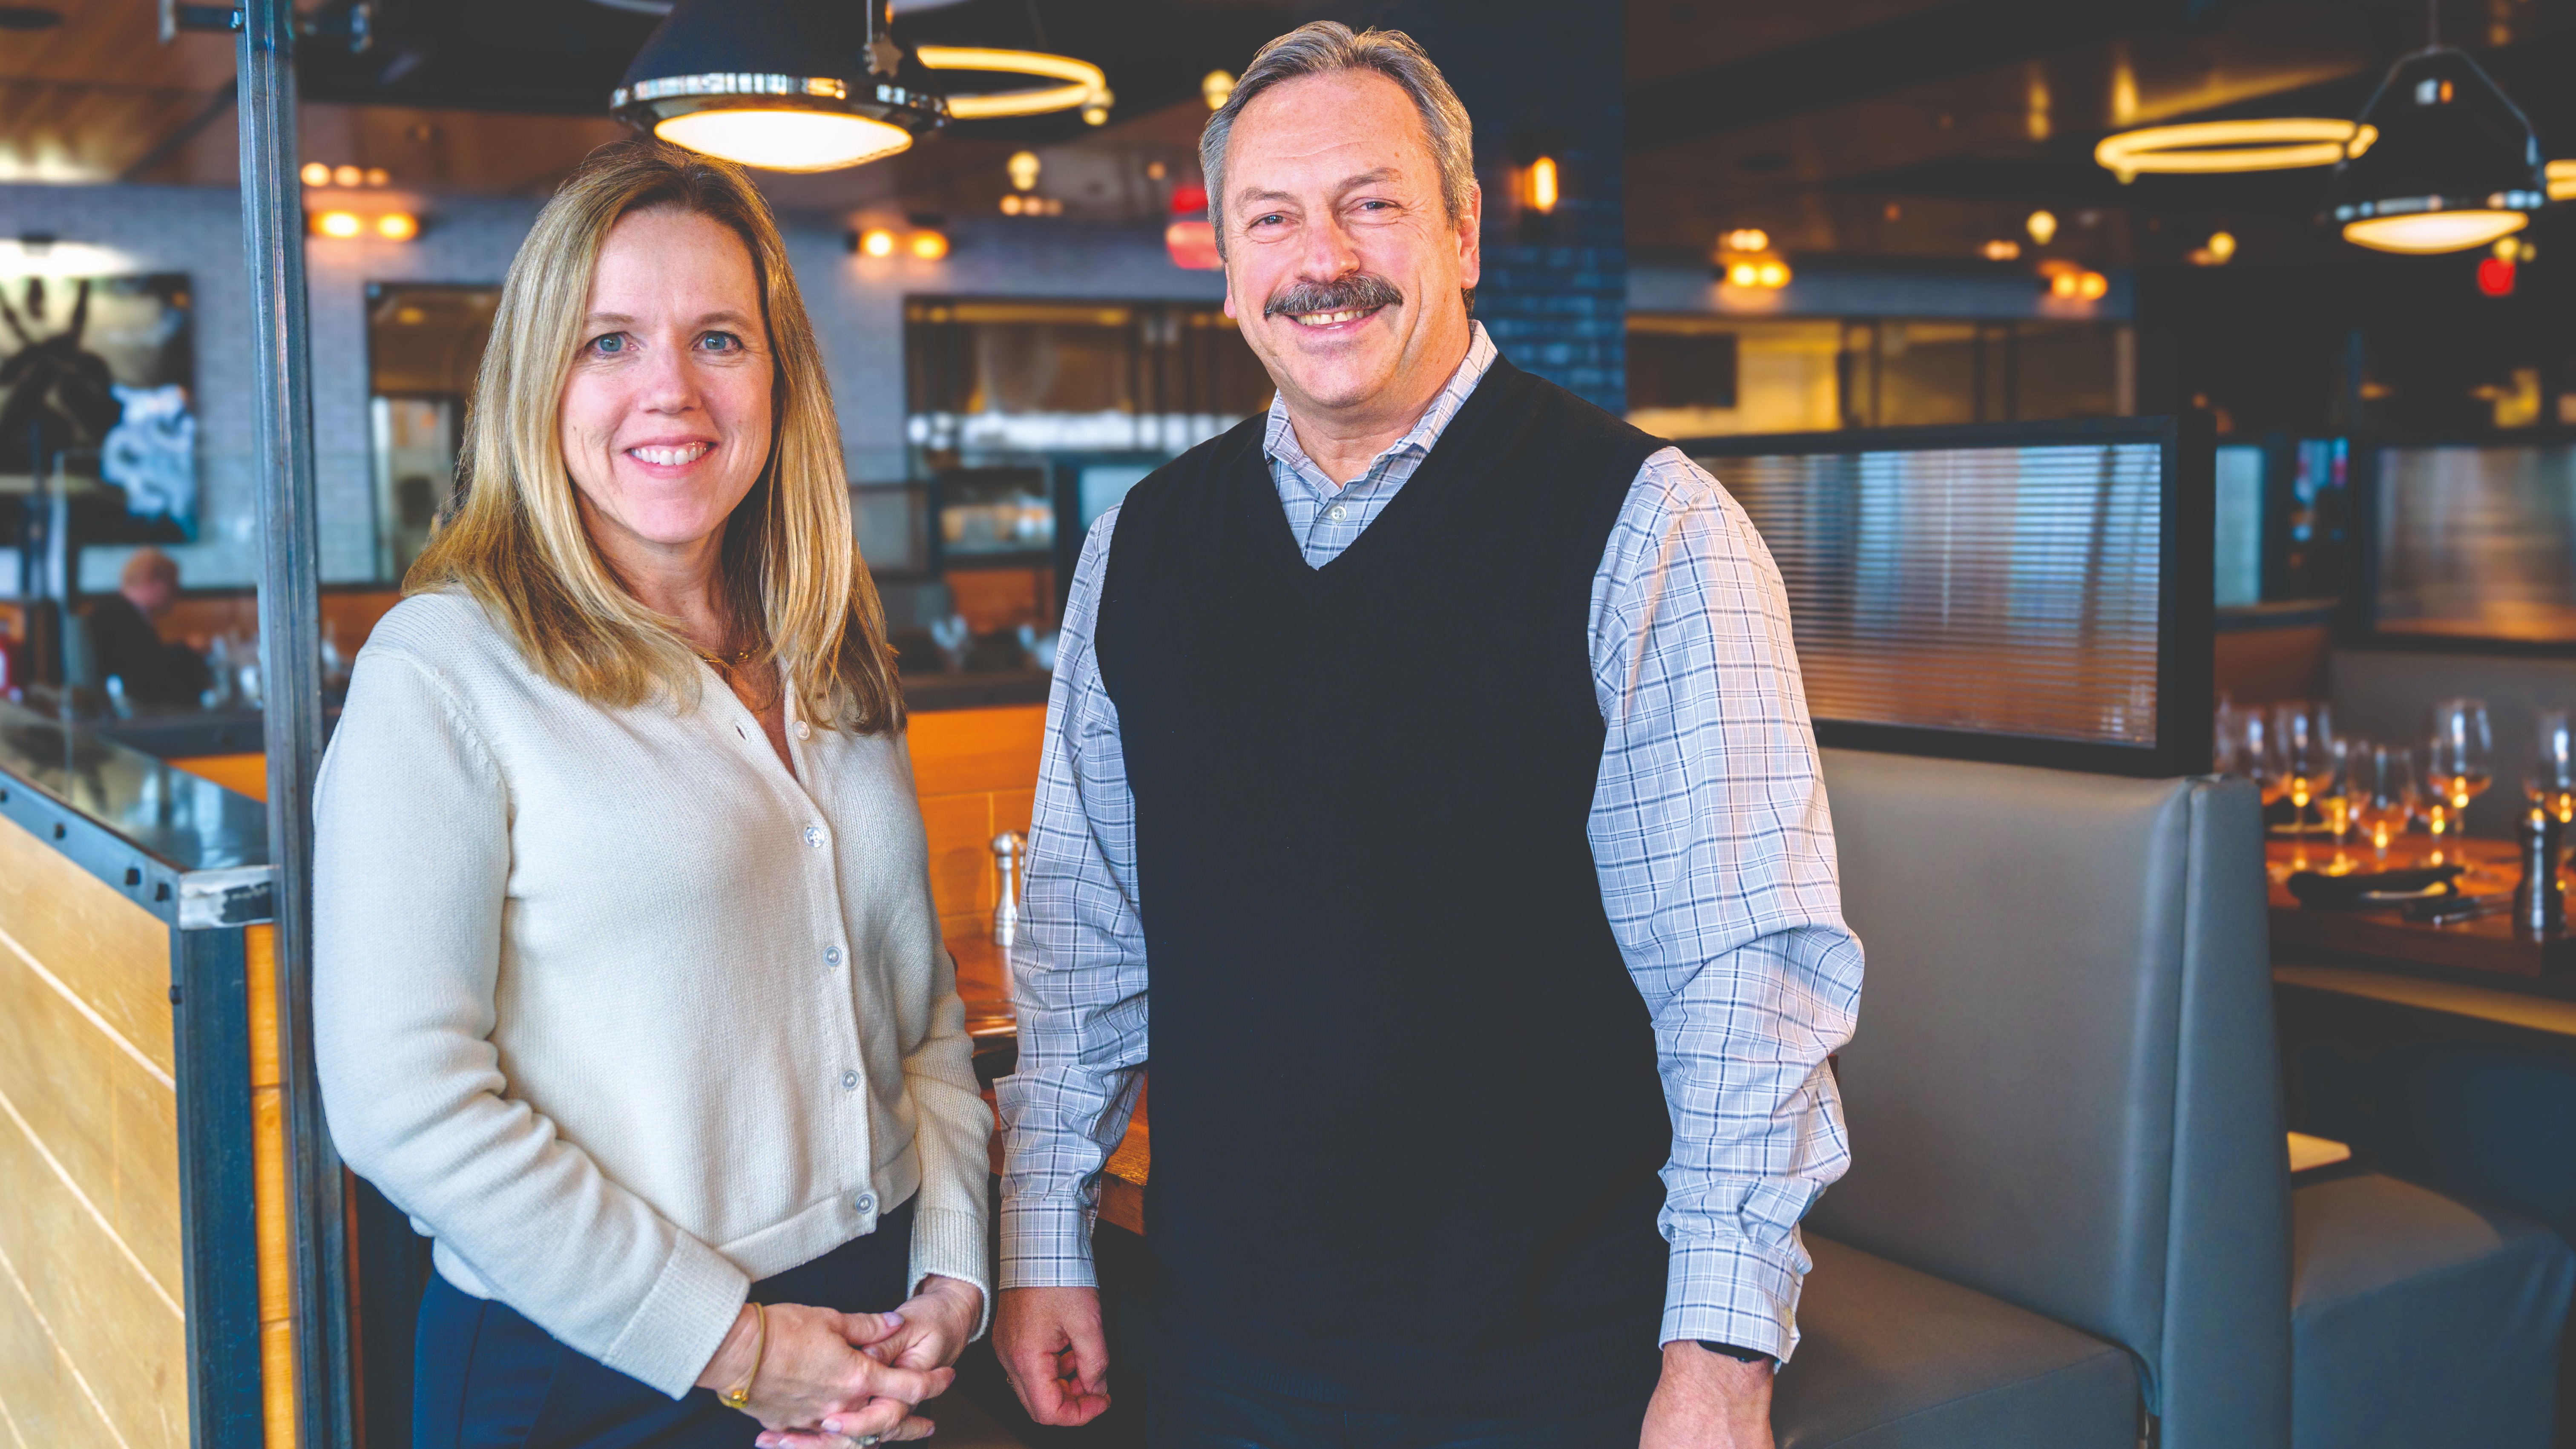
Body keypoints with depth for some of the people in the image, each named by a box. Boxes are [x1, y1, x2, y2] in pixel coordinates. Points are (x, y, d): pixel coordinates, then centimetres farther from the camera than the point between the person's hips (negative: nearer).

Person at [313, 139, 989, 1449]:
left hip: (868, 1335, 6)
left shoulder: (831, 666, 6)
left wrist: (953, 1280, -3)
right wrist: (728, 1343, -15)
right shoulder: (443, 667, -13)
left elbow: (925, 1009, 10)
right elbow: (403, 1103, -18)